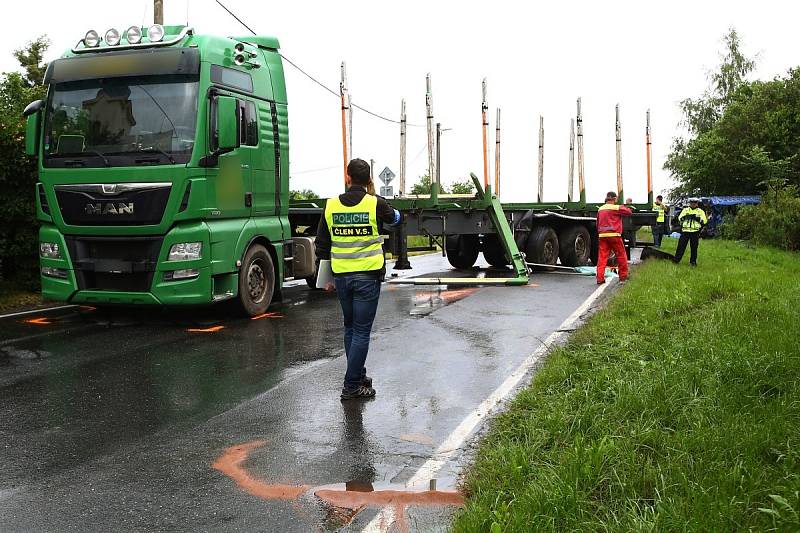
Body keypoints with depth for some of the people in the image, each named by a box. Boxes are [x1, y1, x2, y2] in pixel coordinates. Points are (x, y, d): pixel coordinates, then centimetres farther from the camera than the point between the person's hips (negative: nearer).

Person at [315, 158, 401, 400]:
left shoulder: (331, 205, 2)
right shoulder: (375, 204, -8)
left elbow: (322, 245, 6)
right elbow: (394, 218, 16)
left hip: (341, 276, 4)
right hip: (368, 276, -4)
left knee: (350, 328, 18)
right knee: (361, 332, 0)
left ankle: (358, 376, 30)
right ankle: (351, 386, 0)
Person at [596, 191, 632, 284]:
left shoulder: (600, 209, 13)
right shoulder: (616, 208, -6)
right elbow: (629, 212, 1)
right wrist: (623, 207, 18)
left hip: (602, 235, 5)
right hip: (614, 235, -5)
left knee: (602, 257, 2)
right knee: (621, 256, 10)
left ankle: (600, 278, -5)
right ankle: (623, 276, 18)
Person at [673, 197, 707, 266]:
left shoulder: (700, 211, 8)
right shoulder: (685, 210, 12)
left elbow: (704, 221, -2)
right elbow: (680, 218, 1)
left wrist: (697, 218, -17)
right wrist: (686, 216, -17)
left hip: (695, 232, -1)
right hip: (685, 231, 1)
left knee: (694, 247, 3)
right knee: (681, 245, 0)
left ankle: (693, 261, 11)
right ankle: (676, 259, 6)